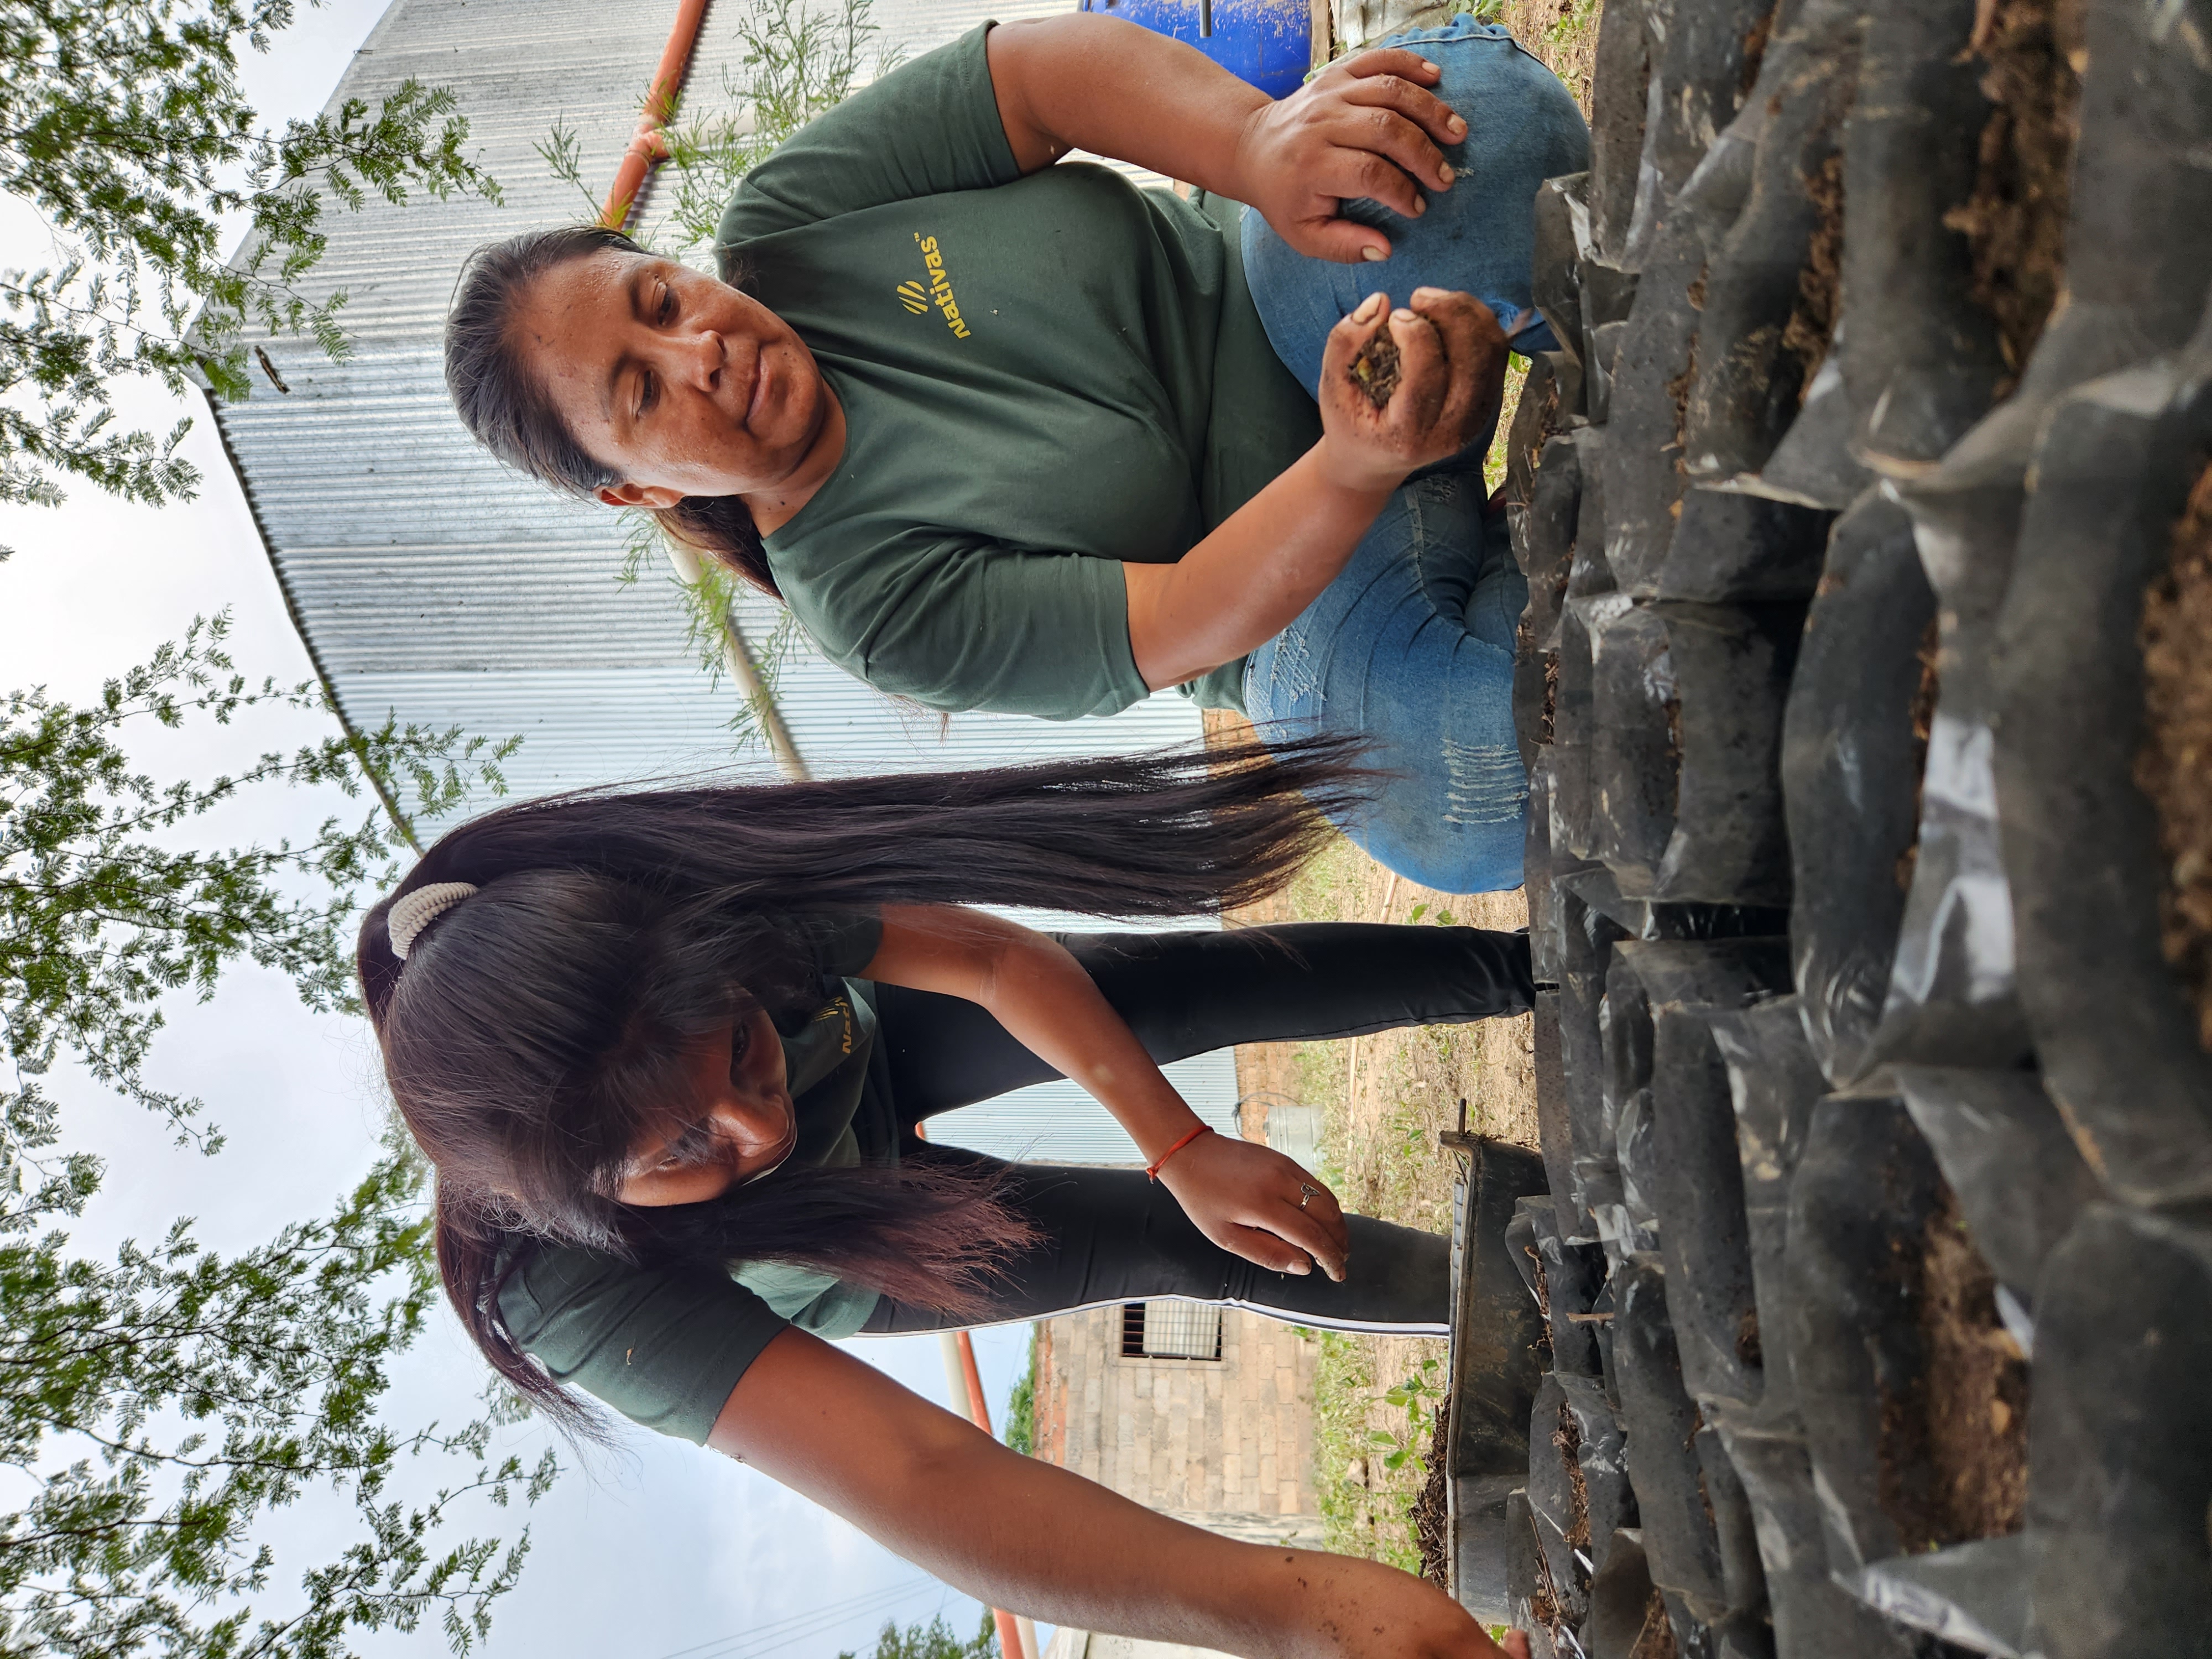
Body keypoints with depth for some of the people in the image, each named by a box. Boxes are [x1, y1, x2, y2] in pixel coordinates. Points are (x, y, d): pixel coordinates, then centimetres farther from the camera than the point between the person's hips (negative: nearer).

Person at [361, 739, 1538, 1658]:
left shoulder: (710, 905, -40)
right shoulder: (566, 1291, -46)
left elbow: (1000, 958, -27)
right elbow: (908, 1474, -56)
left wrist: (1182, 1148, -37)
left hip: (868, 1057, 2)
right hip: (844, 1266, -2)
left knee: (1219, 981, -8)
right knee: (1178, 1252, -3)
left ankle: (1522, 970, 18)